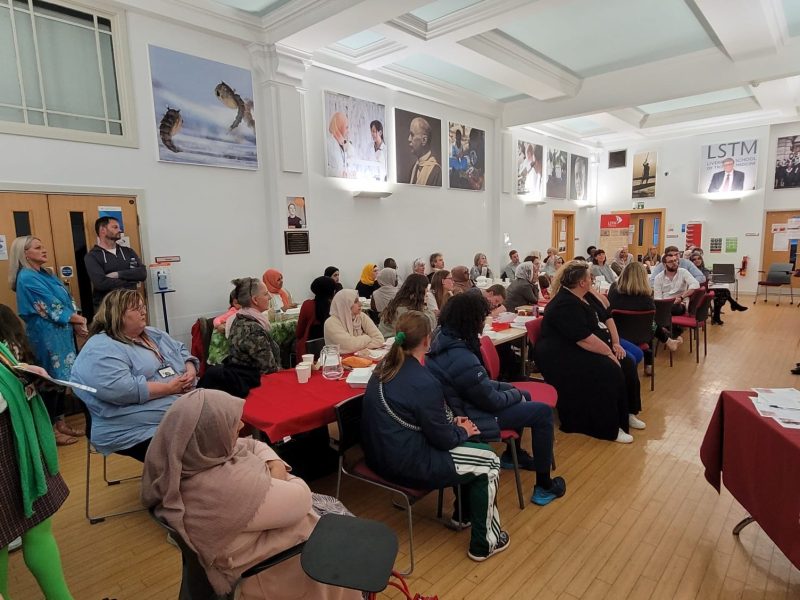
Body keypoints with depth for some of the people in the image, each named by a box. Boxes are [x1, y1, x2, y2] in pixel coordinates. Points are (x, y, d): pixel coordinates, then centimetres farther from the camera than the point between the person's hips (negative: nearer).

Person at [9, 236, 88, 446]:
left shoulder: (46, 274, 13)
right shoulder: (26, 279, -13)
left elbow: (67, 300, 9)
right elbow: (52, 307, -17)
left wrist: (76, 325, -5)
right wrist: (80, 320, -8)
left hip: (61, 334, 8)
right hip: (46, 337, -8)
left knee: (62, 377, 13)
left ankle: (60, 423, 24)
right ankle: (50, 429, 12)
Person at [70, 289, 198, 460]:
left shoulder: (154, 334, 17)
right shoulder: (100, 350, -9)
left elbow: (182, 351, 22)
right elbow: (121, 389, -22)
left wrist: (191, 371, -1)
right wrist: (169, 387, -18)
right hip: (144, 432, -8)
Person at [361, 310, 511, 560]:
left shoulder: (386, 367, 0)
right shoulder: (424, 383, -27)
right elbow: (443, 439, -16)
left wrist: (452, 421, 7)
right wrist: (463, 431, 4)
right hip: (405, 463, -9)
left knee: (473, 447, 22)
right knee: (489, 462, 6)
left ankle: (463, 514, 37)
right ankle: (484, 543, 19)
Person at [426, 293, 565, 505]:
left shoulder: (442, 337, -6)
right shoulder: (463, 360, -34)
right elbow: (492, 401, -19)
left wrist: (509, 387, 5)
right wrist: (515, 394, 0)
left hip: (460, 402, 9)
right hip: (470, 418, -9)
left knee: (525, 396, 24)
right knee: (543, 412, -2)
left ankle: (512, 454, 43)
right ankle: (544, 486, 11)